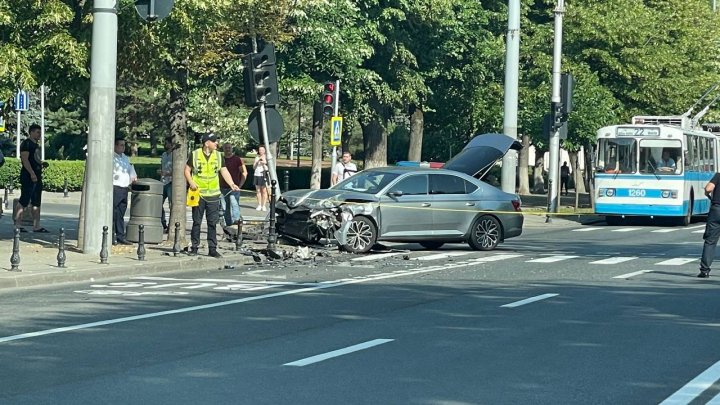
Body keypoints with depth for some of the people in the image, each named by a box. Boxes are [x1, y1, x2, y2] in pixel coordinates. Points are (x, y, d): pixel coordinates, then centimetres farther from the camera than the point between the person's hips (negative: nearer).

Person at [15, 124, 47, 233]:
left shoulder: (36, 145, 20)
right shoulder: (26, 143, -9)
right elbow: (25, 159, -18)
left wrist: (42, 163, 10)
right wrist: (32, 173, -24)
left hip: (37, 177, 10)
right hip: (28, 177, -10)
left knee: (36, 203, 8)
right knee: (24, 201, -9)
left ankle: (36, 226, 10)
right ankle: (17, 224, -8)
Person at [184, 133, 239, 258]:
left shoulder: (218, 156, 6)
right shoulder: (195, 154, -1)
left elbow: (224, 171, 5)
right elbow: (187, 170, 4)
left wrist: (232, 184, -10)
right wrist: (191, 182, -12)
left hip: (213, 194, 2)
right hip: (198, 194, -2)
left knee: (213, 223, 1)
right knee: (196, 222, 4)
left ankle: (212, 249, 5)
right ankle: (194, 247, 12)